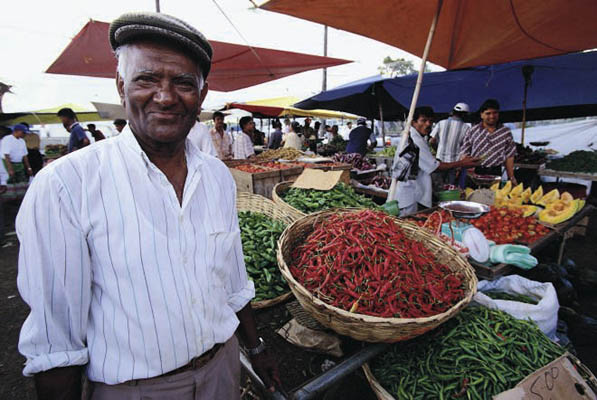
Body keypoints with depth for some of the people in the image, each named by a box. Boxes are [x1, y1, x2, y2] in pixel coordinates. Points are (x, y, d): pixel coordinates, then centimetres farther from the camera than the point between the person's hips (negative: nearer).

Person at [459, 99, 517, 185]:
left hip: (496, 173, 1)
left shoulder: (506, 132, 7)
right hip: (475, 173, -1)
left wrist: (511, 177, 6)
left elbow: (509, 156, 8)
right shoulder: (472, 132, 3)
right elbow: (464, 154, 4)